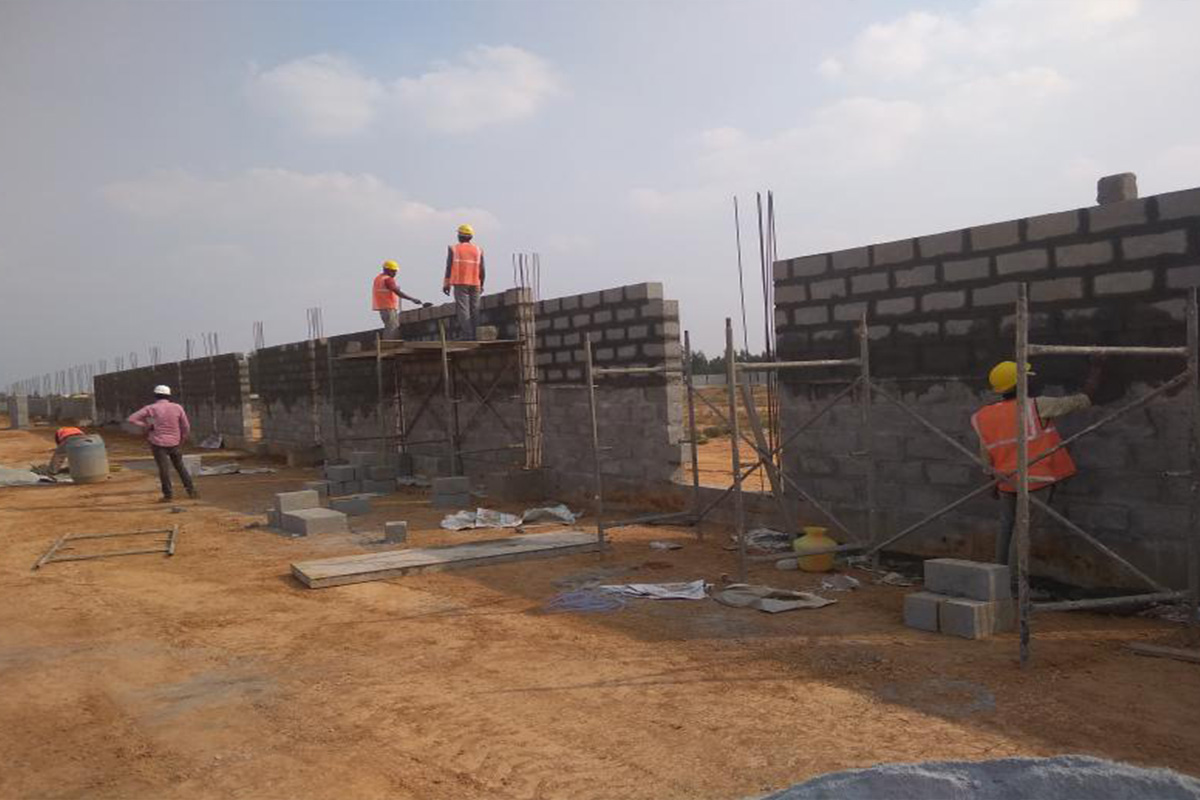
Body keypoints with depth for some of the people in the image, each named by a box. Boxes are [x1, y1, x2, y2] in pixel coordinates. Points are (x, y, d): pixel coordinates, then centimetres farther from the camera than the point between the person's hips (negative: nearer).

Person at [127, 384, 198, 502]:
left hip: (158, 443, -2)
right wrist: (182, 440, 16)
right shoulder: (177, 407, -3)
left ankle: (168, 495, 4)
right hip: (174, 443, 2)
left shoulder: (151, 408, -7)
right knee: (180, 467, 15)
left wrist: (146, 426, 0)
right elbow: (186, 427, 0)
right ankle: (191, 490, 14)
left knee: (164, 468, 2)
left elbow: (132, 419, -8)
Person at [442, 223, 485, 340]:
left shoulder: (454, 249, 3)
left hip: (460, 283, -3)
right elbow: (482, 269, 8)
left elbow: (449, 267, -1)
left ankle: (467, 335, -15)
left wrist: (446, 284, 2)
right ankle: (475, 335, 1)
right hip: (475, 283, 3)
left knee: (463, 309, -6)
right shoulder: (478, 250, 10)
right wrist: (481, 285, 17)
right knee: (474, 310, 5)